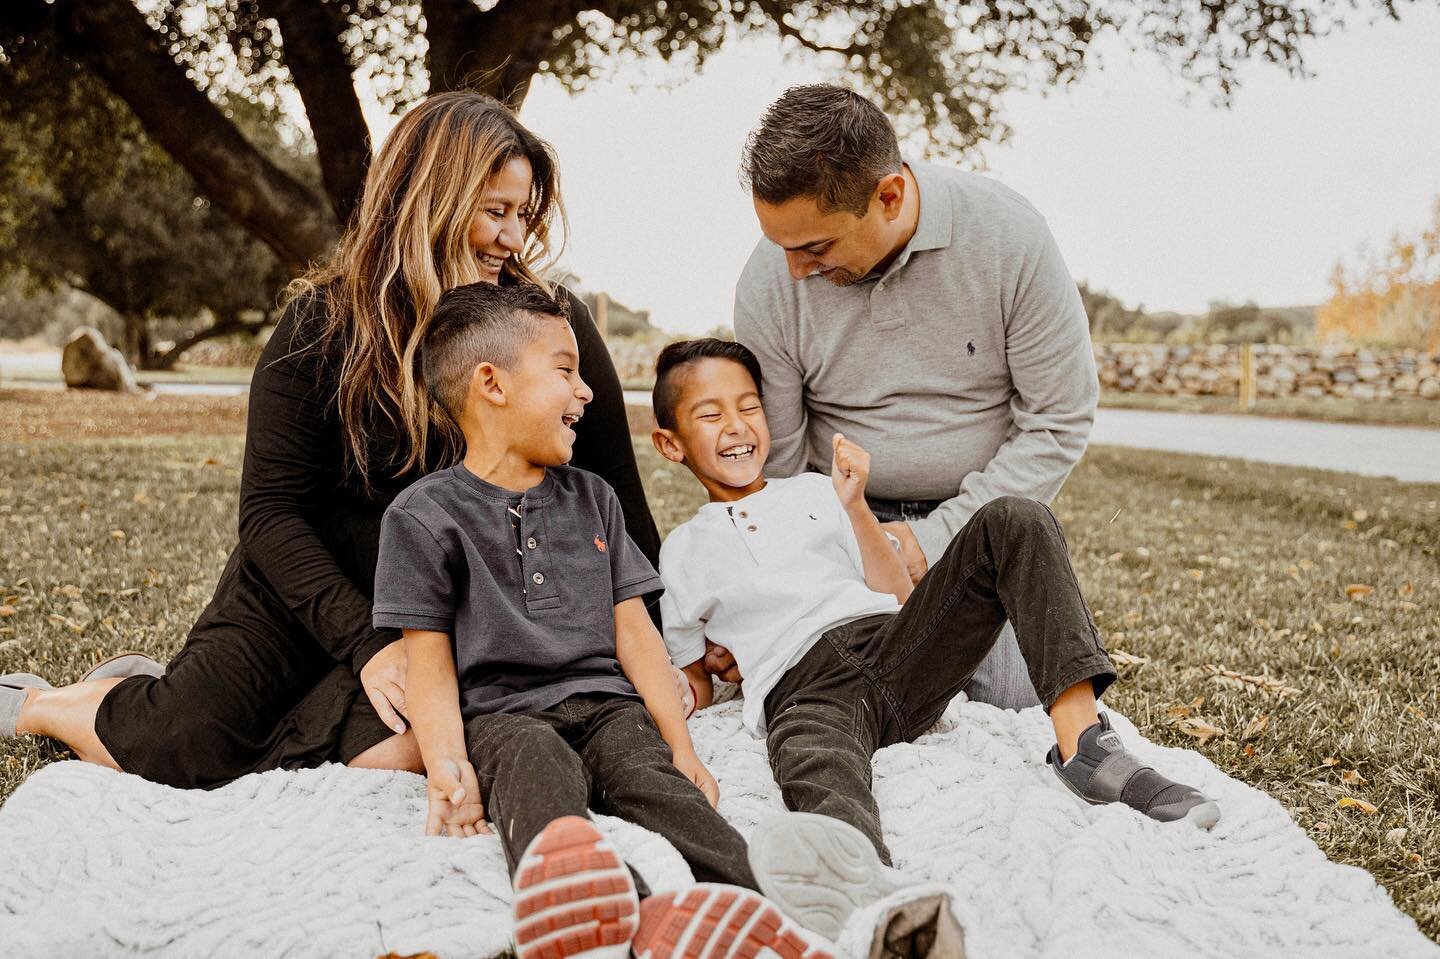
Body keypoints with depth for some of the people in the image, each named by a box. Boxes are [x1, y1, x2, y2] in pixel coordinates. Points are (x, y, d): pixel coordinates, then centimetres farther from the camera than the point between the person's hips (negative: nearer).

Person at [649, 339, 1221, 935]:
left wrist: (854, 505, 7)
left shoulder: (815, 491, 27)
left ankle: (1083, 746, -30)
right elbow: (694, 689, 23)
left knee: (1013, 523, -18)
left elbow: (901, 596, 18)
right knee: (822, 779, -41)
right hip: (806, 693, -3)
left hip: (894, 644, 3)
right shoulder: (682, 554, 22)